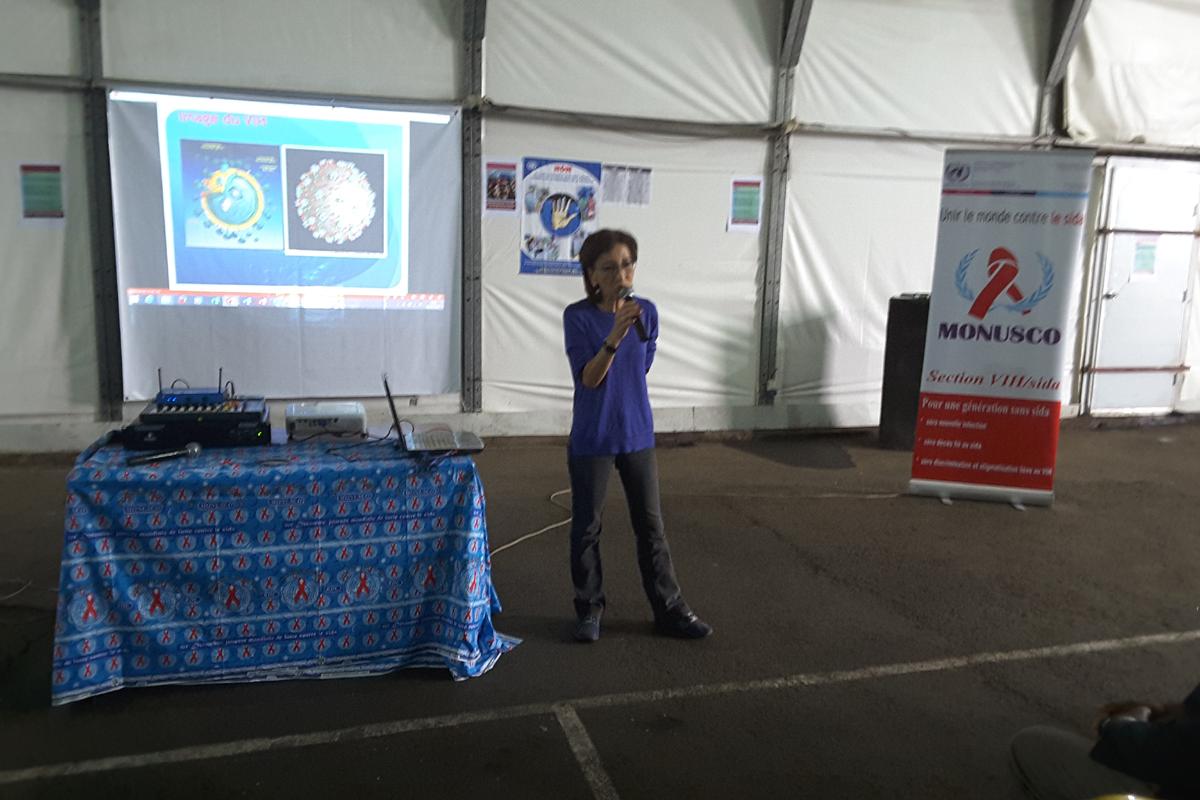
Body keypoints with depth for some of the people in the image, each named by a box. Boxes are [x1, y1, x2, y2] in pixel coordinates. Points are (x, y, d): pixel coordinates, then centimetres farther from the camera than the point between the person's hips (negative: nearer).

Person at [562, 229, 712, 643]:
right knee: (586, 527, 9)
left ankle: (669, 609, 22)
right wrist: (614, 337, -33)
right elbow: (589, 378, -21)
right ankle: (589, 609, 27)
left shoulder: (646, 311, -2)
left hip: (637, 434, 3)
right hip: (592, 439, -3)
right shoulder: (577, 316, -12)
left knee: (651, 525, 11)